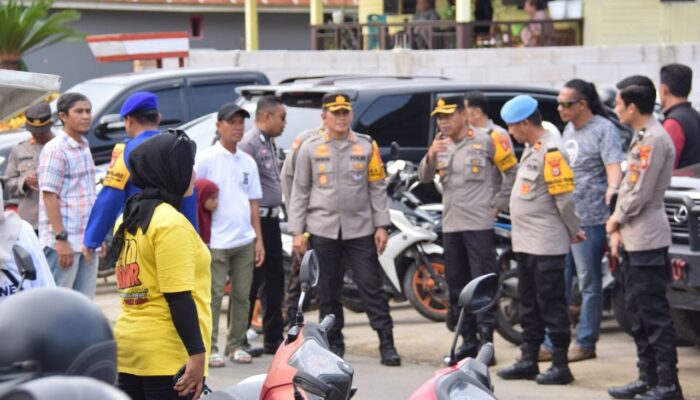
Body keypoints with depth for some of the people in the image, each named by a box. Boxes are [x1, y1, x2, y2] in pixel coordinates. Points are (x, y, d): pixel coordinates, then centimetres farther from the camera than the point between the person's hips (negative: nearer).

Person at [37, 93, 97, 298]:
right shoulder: (55, 150, -10)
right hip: (64, 241, -8)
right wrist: (61, 238, -19)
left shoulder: (84, 148, 15)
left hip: (87, 240, 8)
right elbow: (49, 196, -14)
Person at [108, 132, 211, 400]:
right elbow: (178, 296, -19)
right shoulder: (170, 223, -13)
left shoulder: (129, 218, 14)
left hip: (128, 343, 9)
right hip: (168, 354, -9)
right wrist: (197, 353, -19)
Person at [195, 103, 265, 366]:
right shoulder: (207, 158, -2)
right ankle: (209, 349, 0)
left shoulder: (248, 162, 14)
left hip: (245, 241, 5)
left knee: (242, 295, 7)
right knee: (214, 295, -5)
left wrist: (259, 240, 13)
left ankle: (236, 345, 16)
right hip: (216, 242, -5)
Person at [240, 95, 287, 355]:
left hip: (271, 219, 10)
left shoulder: (269, 143, 17)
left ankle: (274, 338, 20)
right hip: (256, 220, -10)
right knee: (251, 282, -5)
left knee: (275, 279, 13)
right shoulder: (249, 143, -14)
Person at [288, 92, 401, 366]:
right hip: (323, 229, 0)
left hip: (360, 229, 0)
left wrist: (381, 225, 1)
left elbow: (377, 188, 8)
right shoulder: (310, 148, 5)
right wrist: (297, 231, 1)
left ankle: (387, 343, -3)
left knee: (371, 286, -3)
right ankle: (334, 343, 15)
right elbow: (300, 192, 6)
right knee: (328, 290, 6)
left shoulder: (367, 146, 6)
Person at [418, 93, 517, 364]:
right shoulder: (441, 145, 14)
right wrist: (431, 156, -11)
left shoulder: (487, 139, -5)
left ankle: (486, 339, -5)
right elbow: (424, 178, 7)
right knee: (457, 286, 10)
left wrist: (498, 204, -4)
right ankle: (468, 341, 17)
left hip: (480, 225, -7)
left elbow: (512, 172, -2)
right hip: (451, 225, 7)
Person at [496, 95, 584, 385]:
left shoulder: (551, 151, -17)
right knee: (529, 305, 14)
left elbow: (564, 197, -18)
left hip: (547, 244, -10)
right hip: (526, 242, 10)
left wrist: (573, 231, -8)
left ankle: (560, 365, 0)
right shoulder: (531, 149, 14)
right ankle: (528, 361, 22)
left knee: (551, 304, -5)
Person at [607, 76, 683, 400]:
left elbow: (640, 194, -20)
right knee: (638, 312, 14)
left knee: (654, 313, -8)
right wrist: (618, 228, 8)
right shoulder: (641, 137, 15)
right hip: (633, 240, 10)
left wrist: (616, 219, -4)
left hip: (647, 241, -10)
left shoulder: (654, 139, -17)